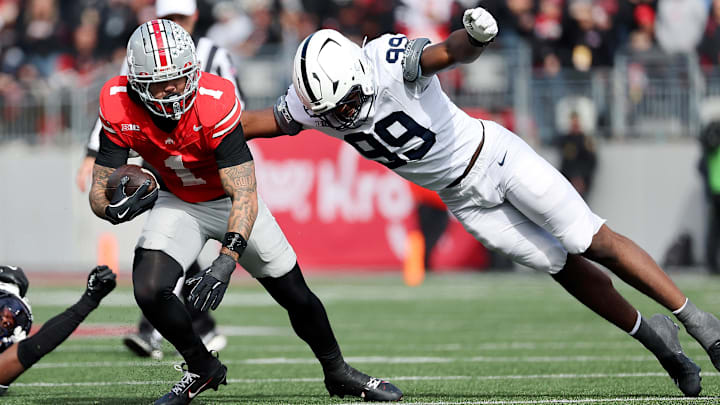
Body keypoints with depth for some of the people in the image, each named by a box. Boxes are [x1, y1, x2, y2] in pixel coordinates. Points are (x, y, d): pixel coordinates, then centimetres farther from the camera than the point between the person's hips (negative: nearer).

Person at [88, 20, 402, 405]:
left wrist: (226, 261, -50)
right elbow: (99, 192, -20)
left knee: (297, 297, 4)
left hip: (232, 200, -2)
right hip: (179, 203, 2)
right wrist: (115, 209, -45)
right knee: (149, 290, -21)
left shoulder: (215, 102, -36)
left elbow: (245, 196, -37)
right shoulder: (119, 107, -27)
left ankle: (338, 372, 33)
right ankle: (202, 369, 7)